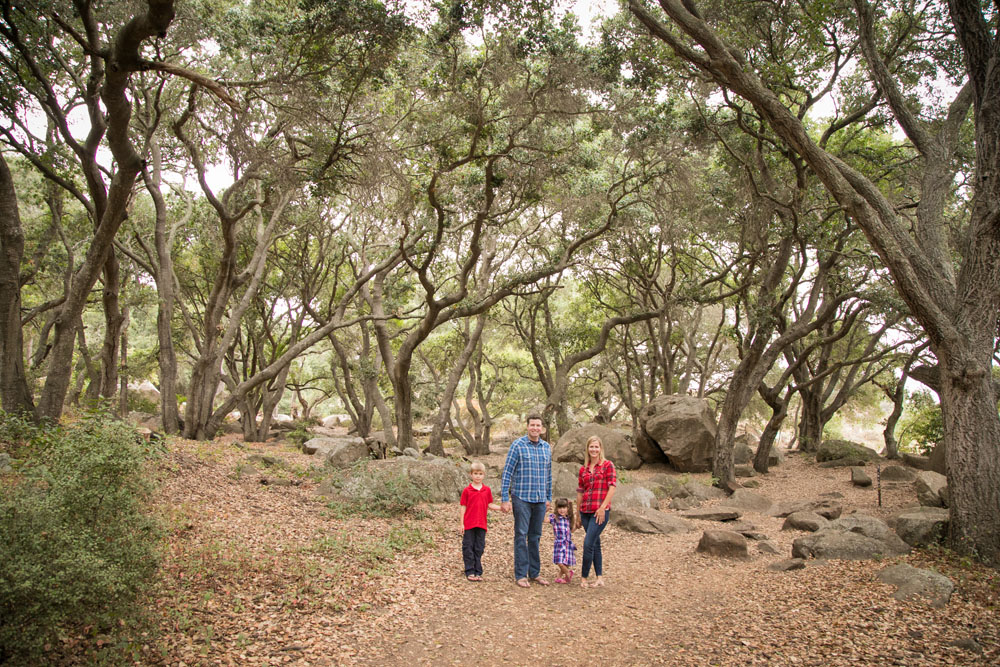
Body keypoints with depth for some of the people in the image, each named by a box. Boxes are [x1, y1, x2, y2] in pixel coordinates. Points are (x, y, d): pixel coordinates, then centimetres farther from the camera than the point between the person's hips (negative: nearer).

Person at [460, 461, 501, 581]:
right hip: (469, 524, -2)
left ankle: (478, 572, 16)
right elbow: (463, 507, -1)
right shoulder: (467, 490, -3)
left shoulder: (487, 490, 5)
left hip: (481, 524, 2)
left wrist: (501, 507, -6)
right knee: (468, 548, 2)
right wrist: (462, 524, -4)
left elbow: (490, 505, 10)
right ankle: (470, 572, 11)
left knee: (479, 548, 8)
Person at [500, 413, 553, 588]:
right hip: (521, 498, -5)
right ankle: (521, 575, 5)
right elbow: (506, 473, -7)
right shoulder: (518, 445, -7)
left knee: (535, 537, 11)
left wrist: (549, 498, 17)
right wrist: (504, 499, -12)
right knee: (521, 535, -2)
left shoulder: (547, 447, 9)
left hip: (540, 500, 5)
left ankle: (534, 573, 20)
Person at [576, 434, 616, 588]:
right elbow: (580, 491, 14)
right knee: (595, 544, 12)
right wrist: (578, 513, 12)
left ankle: (584, 577, 1)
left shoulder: (607, 465, -2)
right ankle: (599, 578, 19)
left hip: (600, 511, -5)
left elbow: (612, 487, -8)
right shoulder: (583, 469, 12)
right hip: (586, 511, 5)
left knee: (588, 543, -11)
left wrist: (603, 507, -15)